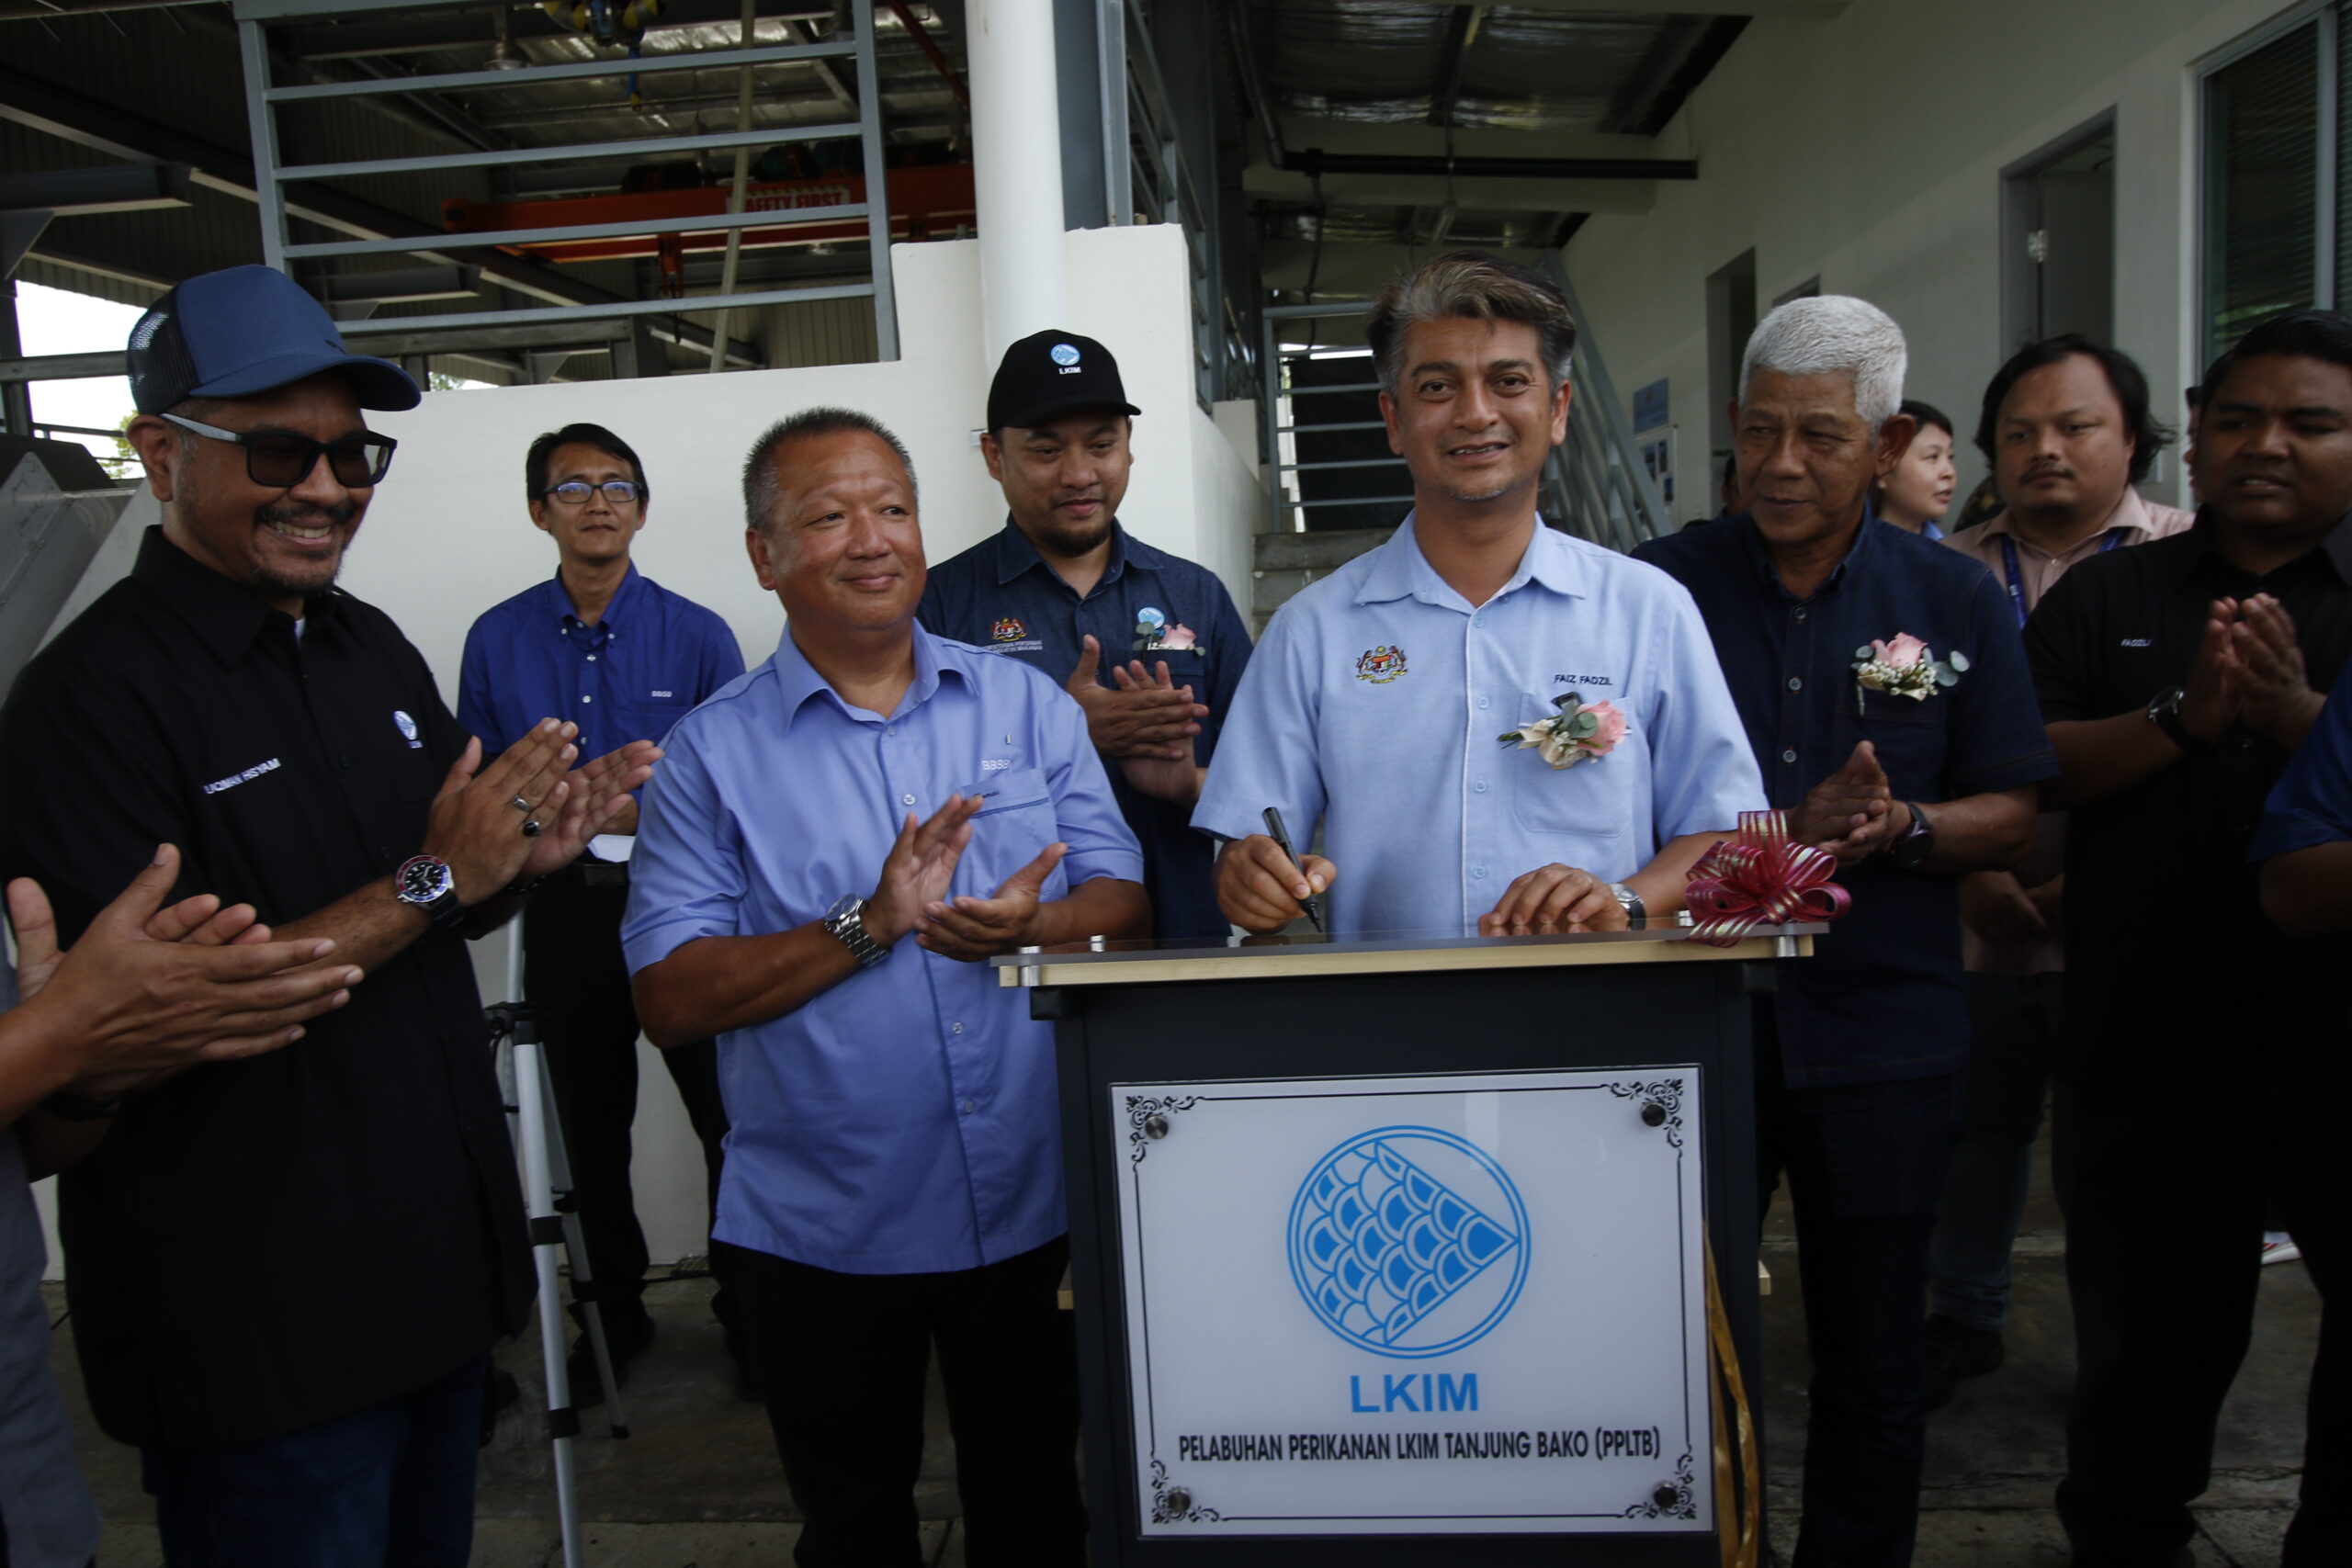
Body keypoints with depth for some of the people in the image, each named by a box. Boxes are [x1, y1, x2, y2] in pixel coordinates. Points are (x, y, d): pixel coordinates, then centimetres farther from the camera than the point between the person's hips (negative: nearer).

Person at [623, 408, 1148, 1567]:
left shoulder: (1028, 705, 3)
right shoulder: (712, 752, -4)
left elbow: (1124, 903, 0)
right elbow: (669, 999, -10)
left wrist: (1032, 926, -22)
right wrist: (868, 926, -21)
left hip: (1037, 1205, 2)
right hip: (823, 1234, -1)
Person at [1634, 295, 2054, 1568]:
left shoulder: (1955, 602, 4)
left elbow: (2012, 816, 4)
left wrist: (1900, 829, -16)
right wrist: (1787, 831, -14)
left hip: (1884, 1034, 1)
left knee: (1872, 1357, 13)